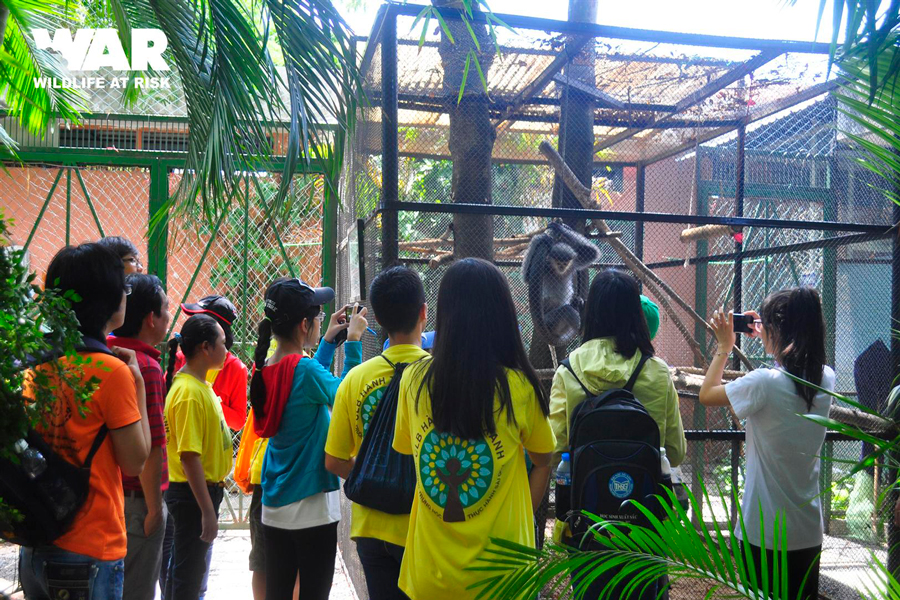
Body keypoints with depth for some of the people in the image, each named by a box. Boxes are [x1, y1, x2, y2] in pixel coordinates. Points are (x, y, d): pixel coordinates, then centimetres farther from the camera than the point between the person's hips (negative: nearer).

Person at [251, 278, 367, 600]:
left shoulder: (265, 368, 1)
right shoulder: (305, 369, -21)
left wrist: (329, 340, 16)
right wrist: (353, 341, -1)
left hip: (273, 505, 7)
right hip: (311, 505, -7)